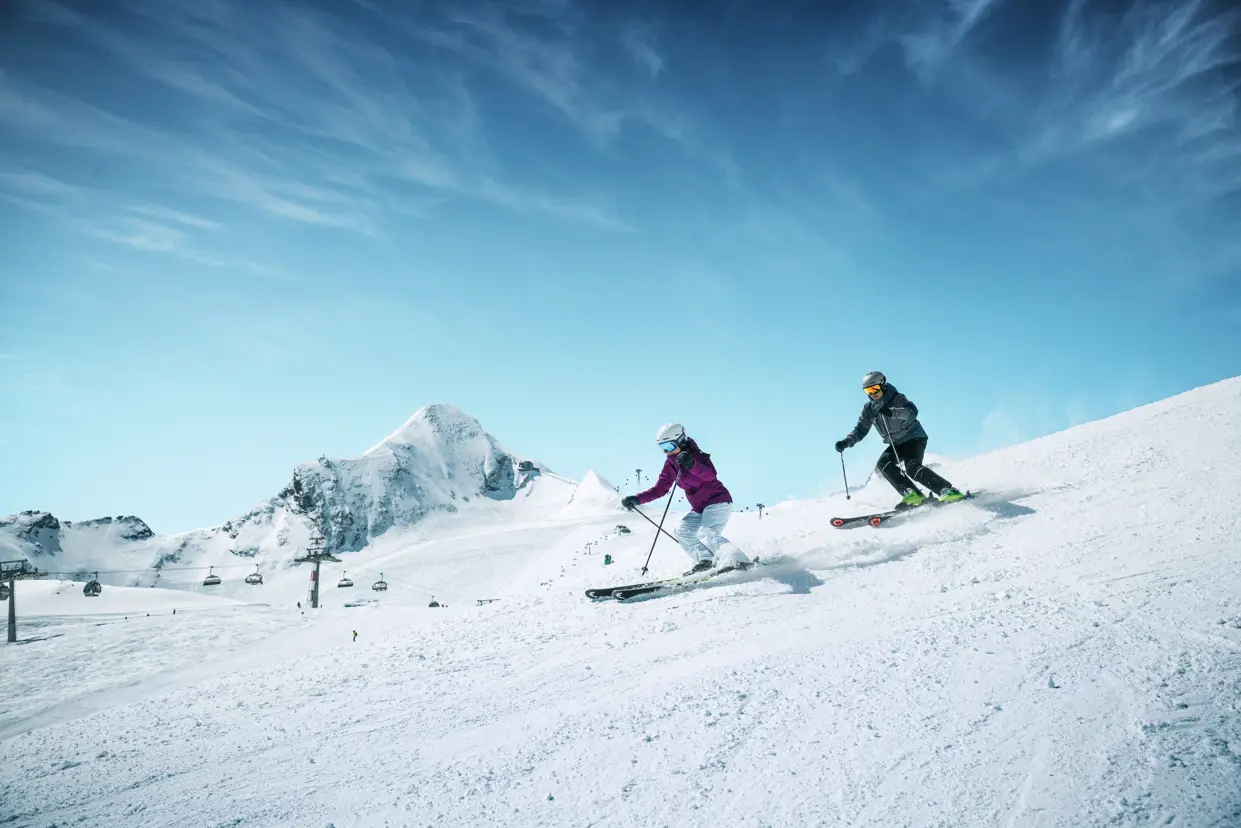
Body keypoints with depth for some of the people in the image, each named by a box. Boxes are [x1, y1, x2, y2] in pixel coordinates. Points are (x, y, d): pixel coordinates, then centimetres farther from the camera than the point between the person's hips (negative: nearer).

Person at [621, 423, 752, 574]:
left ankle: (742, 563, -32)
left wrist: (692, 464, -52)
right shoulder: (670, 463, 5)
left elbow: (711, 475, -35)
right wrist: (637, 499, -3)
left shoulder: (696, 455, -16)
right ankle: (706, 561, -5)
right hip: (700, 508, 9)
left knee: (705, 534, -26)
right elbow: (660, 489, 9)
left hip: (718, 502, -9)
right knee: (682, 532, 1)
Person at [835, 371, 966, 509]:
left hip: (914, 437, -7)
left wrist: (893, 412, -44)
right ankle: (911, 494, -25)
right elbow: (860, 429, 9)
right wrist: (846, 442, -8)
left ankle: (948, 491, -27)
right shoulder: (869, 408, 4)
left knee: (912, 468, -27)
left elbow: (913, 412, -29)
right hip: (897, 444, 7)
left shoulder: (897, 398, -13)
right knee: (883, 464, -18)